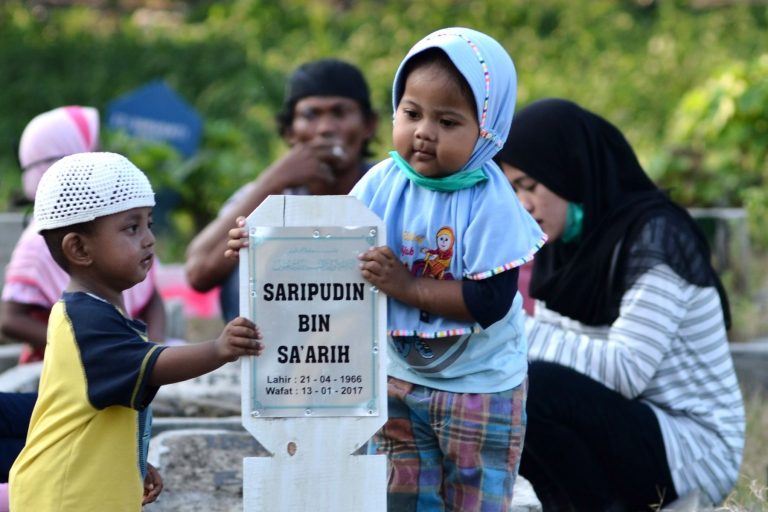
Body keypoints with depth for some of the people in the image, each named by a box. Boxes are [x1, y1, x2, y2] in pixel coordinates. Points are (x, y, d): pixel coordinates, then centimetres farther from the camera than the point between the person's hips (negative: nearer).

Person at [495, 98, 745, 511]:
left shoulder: (656, 237, -16)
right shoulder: (568, 242, 8)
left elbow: (625, 371, -24)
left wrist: (521, 329, -24)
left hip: (691, 451, -8)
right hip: (625, 432, 9)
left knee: (535, 389, -28)